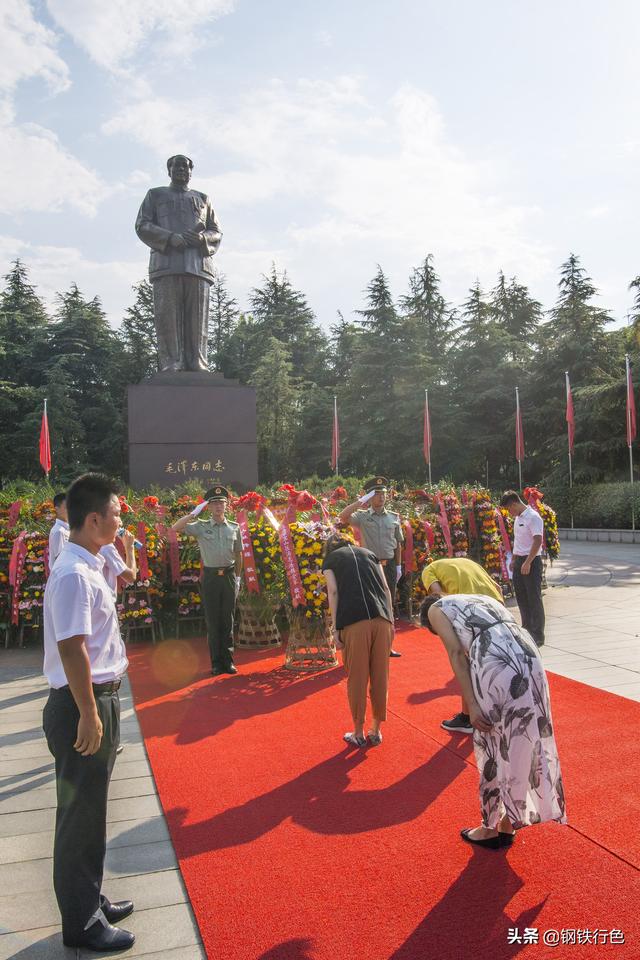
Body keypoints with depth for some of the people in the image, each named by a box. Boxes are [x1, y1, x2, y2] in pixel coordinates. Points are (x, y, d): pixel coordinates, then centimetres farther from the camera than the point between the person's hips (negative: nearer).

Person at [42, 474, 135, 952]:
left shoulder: (90, 566, 7)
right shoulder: (74, 575, -23)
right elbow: (71, 648, -25)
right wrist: (88, 715, -23)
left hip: (99, 700, 10)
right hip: (82, 705, -10)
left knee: (90, 810, 22)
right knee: (80, 814, 6)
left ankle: (90, 900, 39)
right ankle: (82, 923, 23)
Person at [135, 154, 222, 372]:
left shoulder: (203, 199, 28)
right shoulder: (155, 195, 23)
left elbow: (216, 233, 19)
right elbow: (142, 226, 9)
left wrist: (202, 237, -6)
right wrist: (171, 238, -9)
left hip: (198, 264, 1)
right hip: (166, 263, -1)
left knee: (197, 319, -8)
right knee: (167, 316, -12)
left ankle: (197, 367, -11)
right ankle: (171, 366, -14)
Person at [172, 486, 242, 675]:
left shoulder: (234, 528, 5)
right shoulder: (201, 526, -1)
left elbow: (238, 554, 11)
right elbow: (176, 528, -12)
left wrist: (238, 577, 9)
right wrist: (194, 512, -12)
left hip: (229, 576, 2)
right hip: (210, 577, -1)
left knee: (228, 620, 8)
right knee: (212, 621, 4)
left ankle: (228, 661, 18)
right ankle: (216, 662, 14)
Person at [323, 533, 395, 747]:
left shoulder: (330, 559, 19)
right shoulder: (368, 553, 26)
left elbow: (333, 592, 4)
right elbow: (386, 588, 16)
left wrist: (336, 628, 4)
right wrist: (391, 620, 16)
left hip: (354, 621, -3)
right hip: (381, 618, 3)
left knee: (357, 678, 7)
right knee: (380, 676, 11)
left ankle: (358, 733, 16)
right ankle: (376, 731, 21)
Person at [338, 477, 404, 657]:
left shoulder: (394, 517, 9)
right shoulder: (362, 516, -1)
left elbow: (398, 544, 13)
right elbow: (343, 517, -19)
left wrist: (398, 566, 9)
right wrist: (361, 501, -17)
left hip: (389, 565, 3)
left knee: (388, 605, 9)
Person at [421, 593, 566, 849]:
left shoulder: (436, 609, 19)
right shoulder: (485, 599, 35)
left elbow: (457, 653, 3)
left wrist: (472, 705, -2)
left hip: (494, 663, -6)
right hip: (529, 655, 6)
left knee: (492, 747, 13)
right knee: (521, 744, 18)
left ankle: (490, 828, 29)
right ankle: (508, 826, 34)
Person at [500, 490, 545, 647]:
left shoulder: (533, 517, -15)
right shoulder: (518, 518, 13)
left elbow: (538, 541, -21)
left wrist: (527, 562, -23)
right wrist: (514, 560, 18)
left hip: (532, 561, -9)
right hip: (519, 560, 9)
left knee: (534, 598, -3)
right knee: (521, 597, 13)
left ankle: (538, 635, 4)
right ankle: (527, 630, 24)